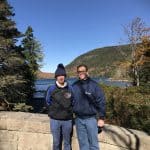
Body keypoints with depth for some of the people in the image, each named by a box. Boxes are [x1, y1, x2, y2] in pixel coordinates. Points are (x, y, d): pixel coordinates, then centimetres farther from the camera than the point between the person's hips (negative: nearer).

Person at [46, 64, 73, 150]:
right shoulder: (51, 89, -6)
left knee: (67, 142, 14)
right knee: (56, 142, 12)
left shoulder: (70, 89, -3)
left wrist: (68, 111, 7)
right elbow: (48, 102, 10)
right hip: (55, 120, -1)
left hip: (67, 120, 1)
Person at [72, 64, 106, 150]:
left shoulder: (94, 85, -8)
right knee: (82, 143, 16)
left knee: (93, 143, 10)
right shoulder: (74, 86, 2)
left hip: (91, 118, -3)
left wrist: (101, 118, -8)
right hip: (78, 119, 3)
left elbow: (101, 102, -7)